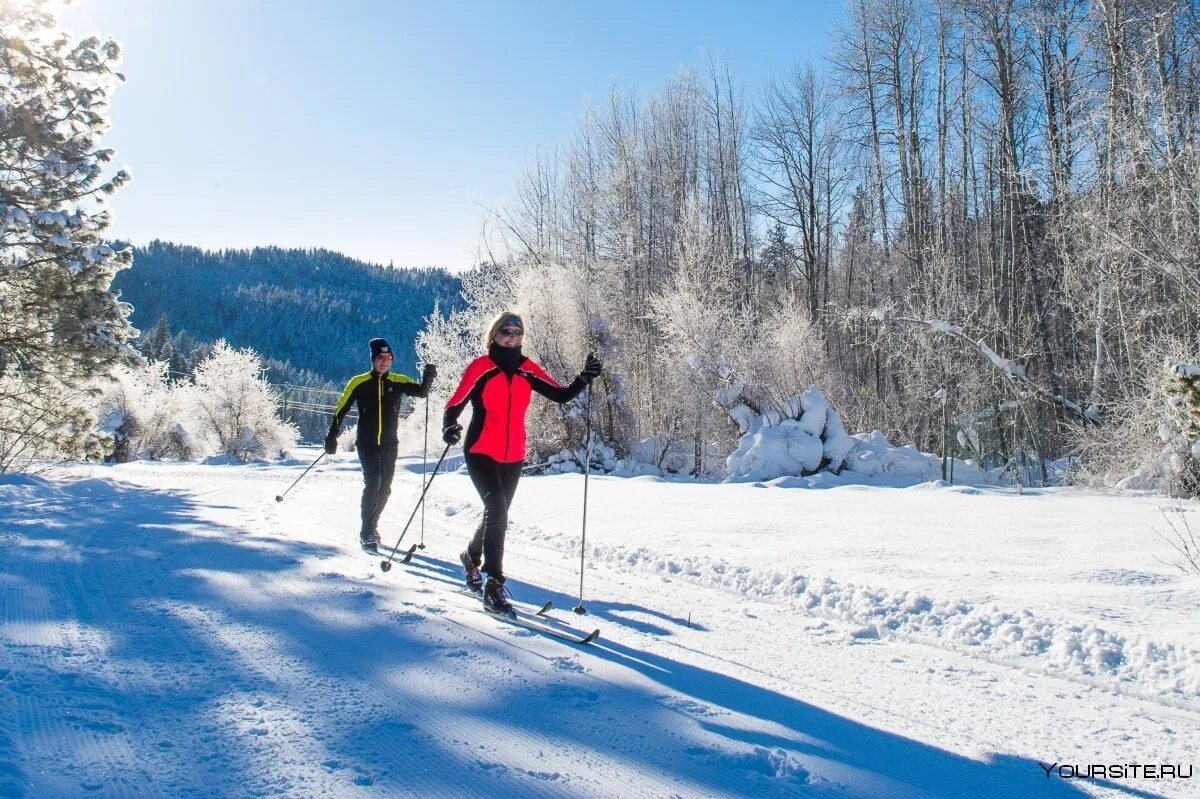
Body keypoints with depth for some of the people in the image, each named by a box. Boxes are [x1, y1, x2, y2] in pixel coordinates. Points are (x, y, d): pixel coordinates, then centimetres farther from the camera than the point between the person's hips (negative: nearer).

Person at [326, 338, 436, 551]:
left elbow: (421, 392, -10)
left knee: (384, 488, 8)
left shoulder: (398, 381, 4)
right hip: (367, 443, -3)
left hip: (389, 444, 3)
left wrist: (428, 378, -30)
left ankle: (372, 526, 27)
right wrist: (332, 436, -1)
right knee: (372, 483, -16)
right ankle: (366, 533, -8)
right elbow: (340, 411, 3)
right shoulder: (359, 383, 0)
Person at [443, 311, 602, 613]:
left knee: (497, 513, 18)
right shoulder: (481, 367, -6)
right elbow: (455, 403, -8)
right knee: (498, 511, -20)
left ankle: (472, 556, 47)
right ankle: (494, 584, -15)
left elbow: (561, 395, 0)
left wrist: (584, 378, -15)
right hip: (481, 453, -5)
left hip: (513, 457, 5)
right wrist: (449, 427, -27)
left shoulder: (527, 369, 4)